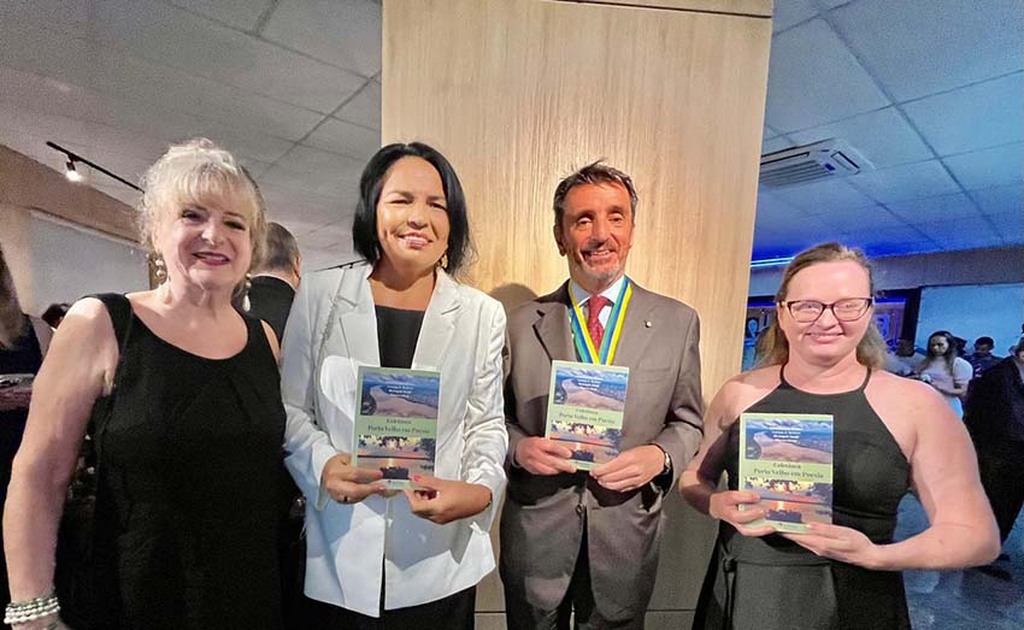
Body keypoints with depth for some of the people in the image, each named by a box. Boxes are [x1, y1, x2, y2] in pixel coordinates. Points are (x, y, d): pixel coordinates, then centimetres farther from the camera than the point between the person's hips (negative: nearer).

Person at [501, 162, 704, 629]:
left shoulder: (678, 322, -4)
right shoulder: (523, 323, -4)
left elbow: (687, 422, 3)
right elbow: (496, 415, 4)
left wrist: (660, 456, -16)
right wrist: (518, 447, -16)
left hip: (626, 533, 1)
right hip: (535, 533, 0)